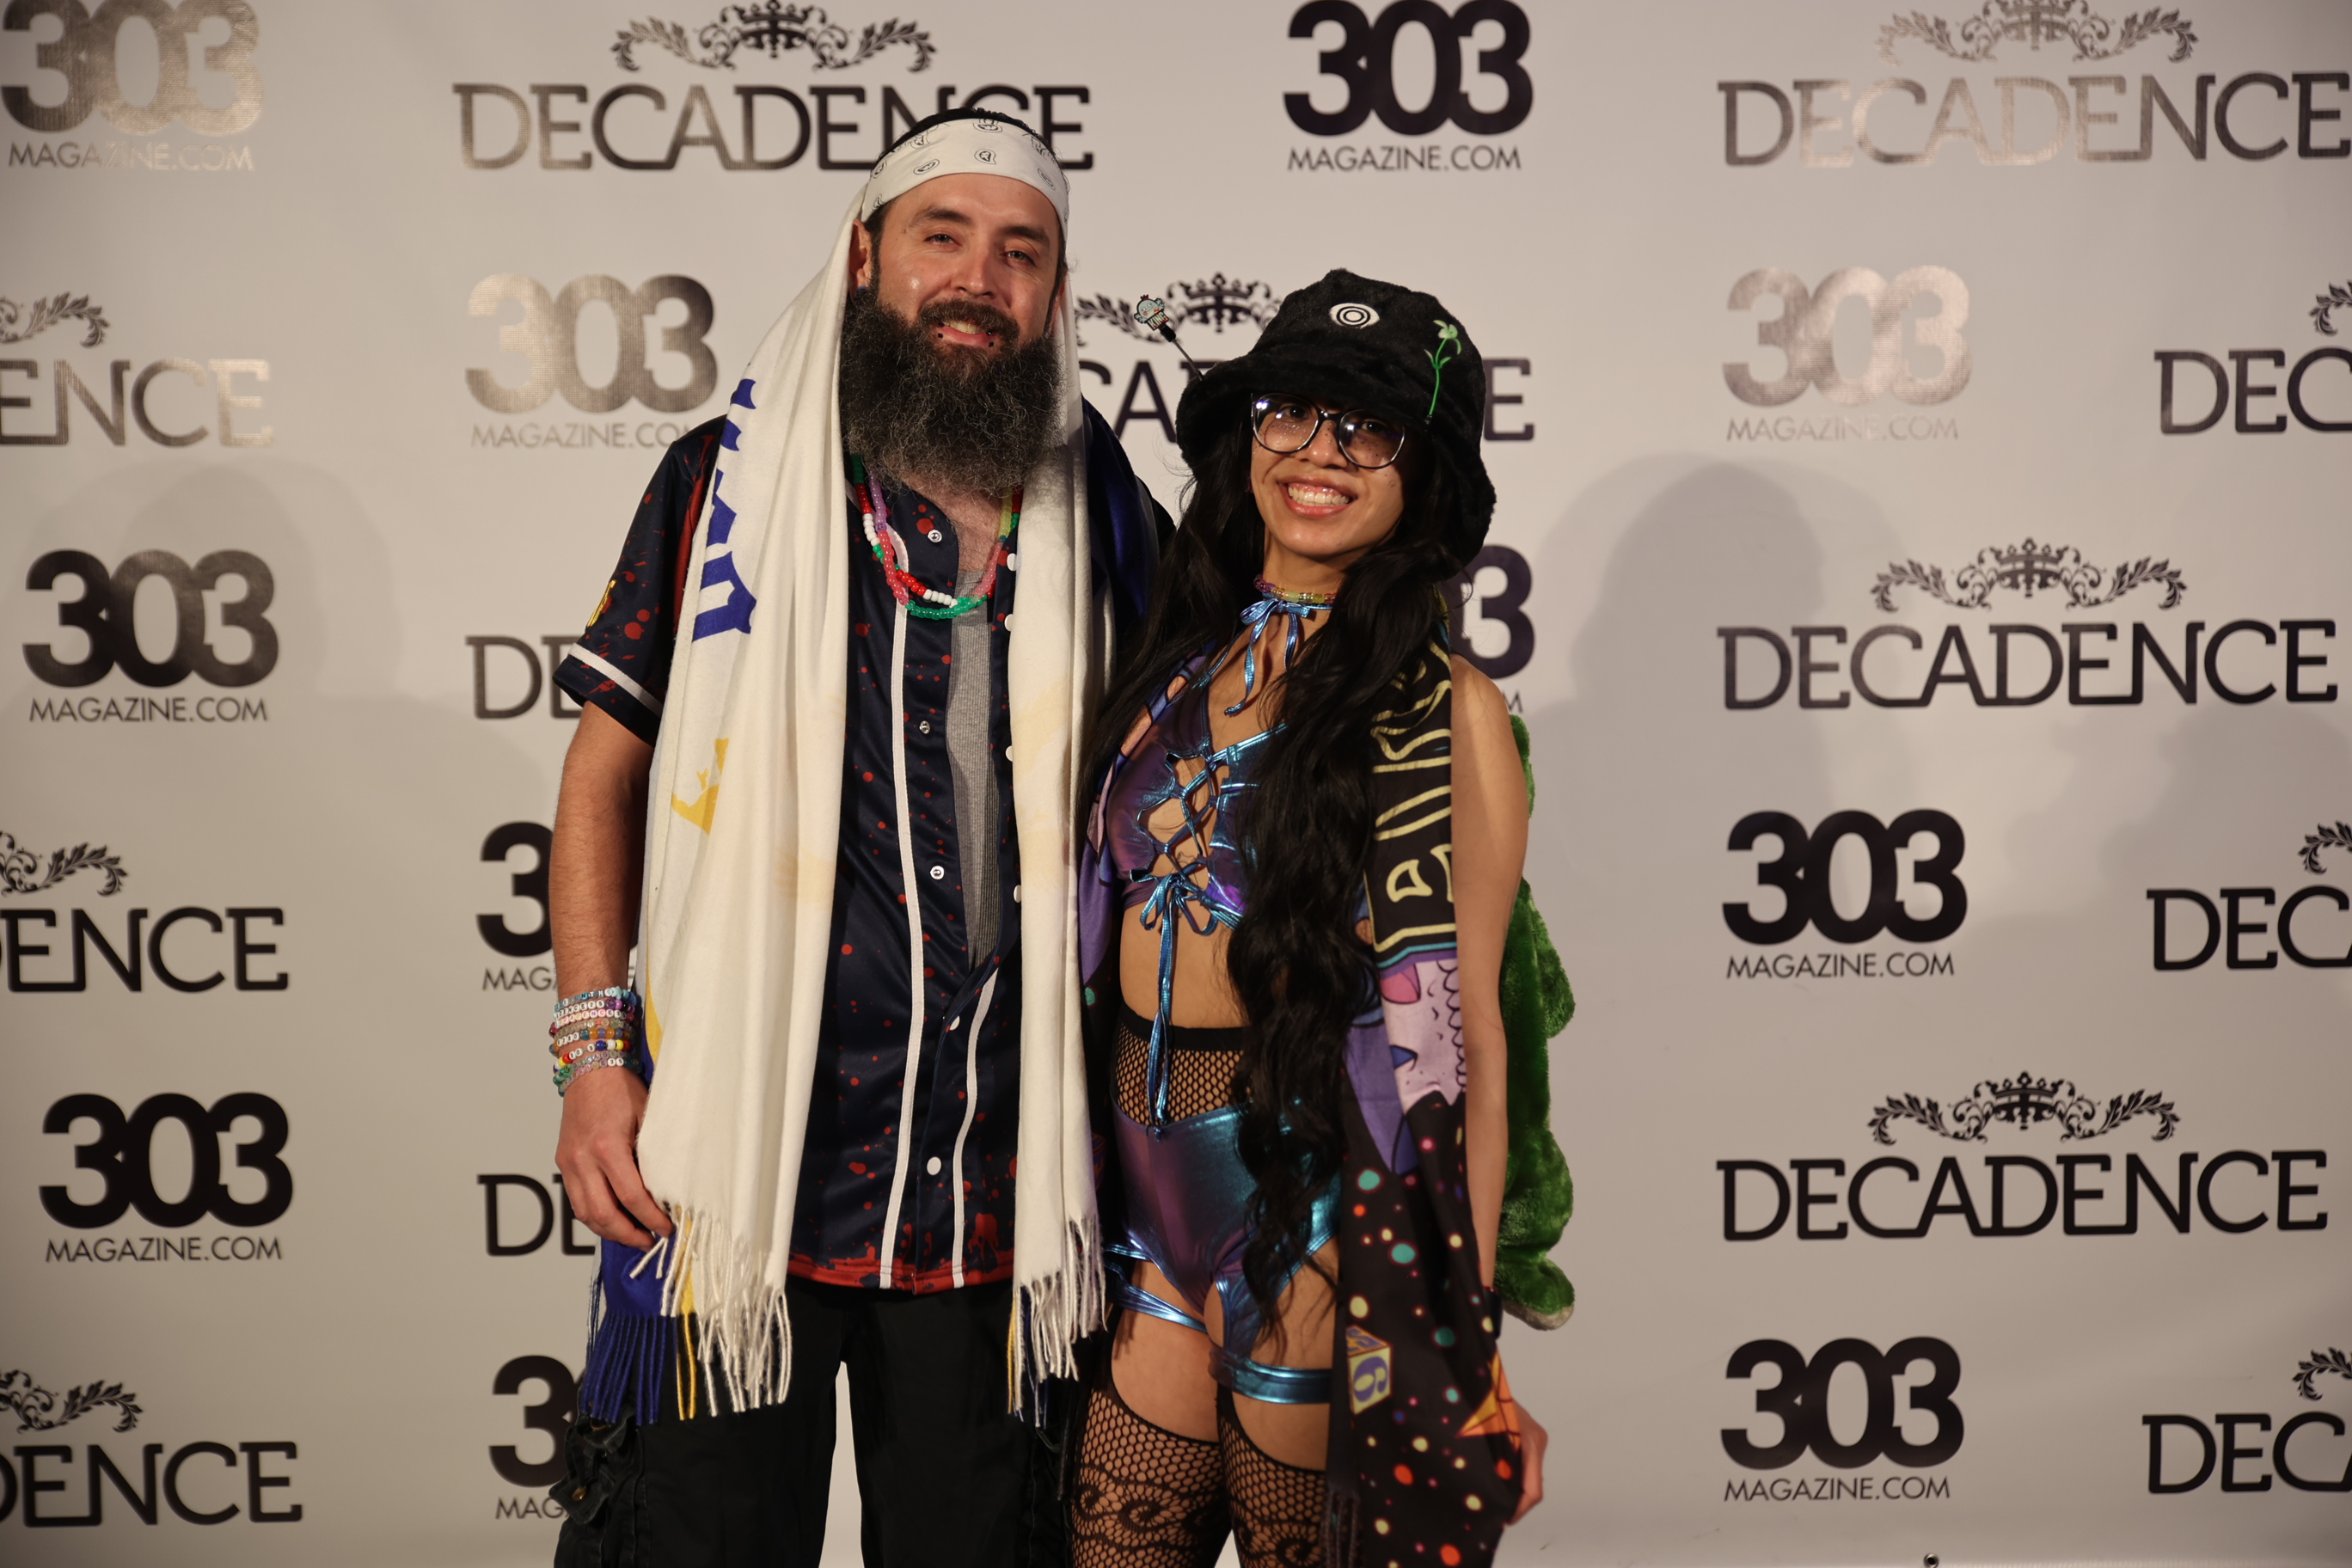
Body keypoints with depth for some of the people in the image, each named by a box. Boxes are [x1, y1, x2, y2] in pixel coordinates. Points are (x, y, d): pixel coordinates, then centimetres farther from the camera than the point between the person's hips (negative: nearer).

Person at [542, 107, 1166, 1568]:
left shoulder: (1110, 518, 6)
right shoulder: (731, 481, 1)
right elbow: (605, 770, 3)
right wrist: (593, 1052, -6)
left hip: (997, 1178, 2)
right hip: (737, 1158, -2)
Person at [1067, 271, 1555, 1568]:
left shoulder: (1447, 709, -7)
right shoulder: (1179, 665, 9)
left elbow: (1469, 1035, -9)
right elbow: (1108, 956, 13)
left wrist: (1470, 1338, -10)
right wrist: (1094, 1205, 8)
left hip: (1319, 1210, -5)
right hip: (1153, 1209, 5)